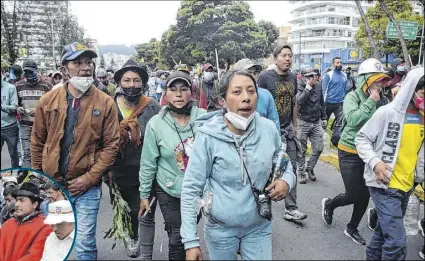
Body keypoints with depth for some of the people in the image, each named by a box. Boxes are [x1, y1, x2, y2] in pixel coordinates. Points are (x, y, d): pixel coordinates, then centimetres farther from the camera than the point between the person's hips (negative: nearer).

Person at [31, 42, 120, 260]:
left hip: (86, 187, -2)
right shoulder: (48, 100, 1)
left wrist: (89, 178, -12)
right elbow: (37, 142, 8)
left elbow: (111, 145, -7)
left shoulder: (105, 103, -6)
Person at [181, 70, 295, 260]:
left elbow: (285, 164, 9)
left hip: (260, 226, 3)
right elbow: (191, 190, -15)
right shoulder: (208, 136, -19)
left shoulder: (269, 129, -9)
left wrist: (287, 180, -13)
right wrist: (191, 241, -15)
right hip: (220, 229, -2)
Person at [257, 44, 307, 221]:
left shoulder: (293, 77, 9)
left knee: (291, 169, 4)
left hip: (287, 130, 5)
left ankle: (291, 209, 11)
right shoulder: (265, 77, -9)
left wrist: (295, 125, 18)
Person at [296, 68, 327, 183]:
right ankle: (301, 172, 17)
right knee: (302, 150, 4)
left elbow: (322, 103, 17)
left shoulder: (318, 86, 6)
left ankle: (309, 168, 23)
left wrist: (324, 118, 17)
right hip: (303, 123, -4)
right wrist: (308, 87, -25)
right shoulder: (300, 87, -9)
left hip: (317, 122, 4)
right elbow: (299, 101, -27)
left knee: (318, 148, 4)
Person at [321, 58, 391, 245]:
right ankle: (329, 204, 31)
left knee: (365, 194, 8)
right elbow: (353, 120, -29)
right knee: (353, 195, -1)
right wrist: (371, 102, -25)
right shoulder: (352, 97, -13)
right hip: (350, 152, -5)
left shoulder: (380, 100, -1)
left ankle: (352, 228, 30)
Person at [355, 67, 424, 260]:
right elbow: (361, 139, -10)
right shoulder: (388, 112, -13)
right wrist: (375, 162, -22)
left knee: (384, 231, 21)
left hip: (406, 186, 7)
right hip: (384, 185, -7)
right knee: (397, 242, -9)